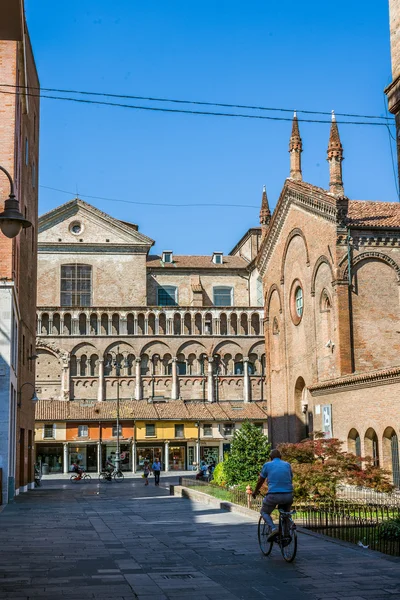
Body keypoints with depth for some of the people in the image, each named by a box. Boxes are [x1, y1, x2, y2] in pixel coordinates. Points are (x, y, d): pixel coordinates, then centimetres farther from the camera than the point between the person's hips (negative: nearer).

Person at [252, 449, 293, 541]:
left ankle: (273, 528, -5)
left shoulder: (267, 465, 7)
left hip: (273, 495, -3)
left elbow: (260, 481, 18)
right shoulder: (287, 465, 15)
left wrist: (255, 492, 37)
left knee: (264, 512, 20)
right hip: (288, 495, 3)